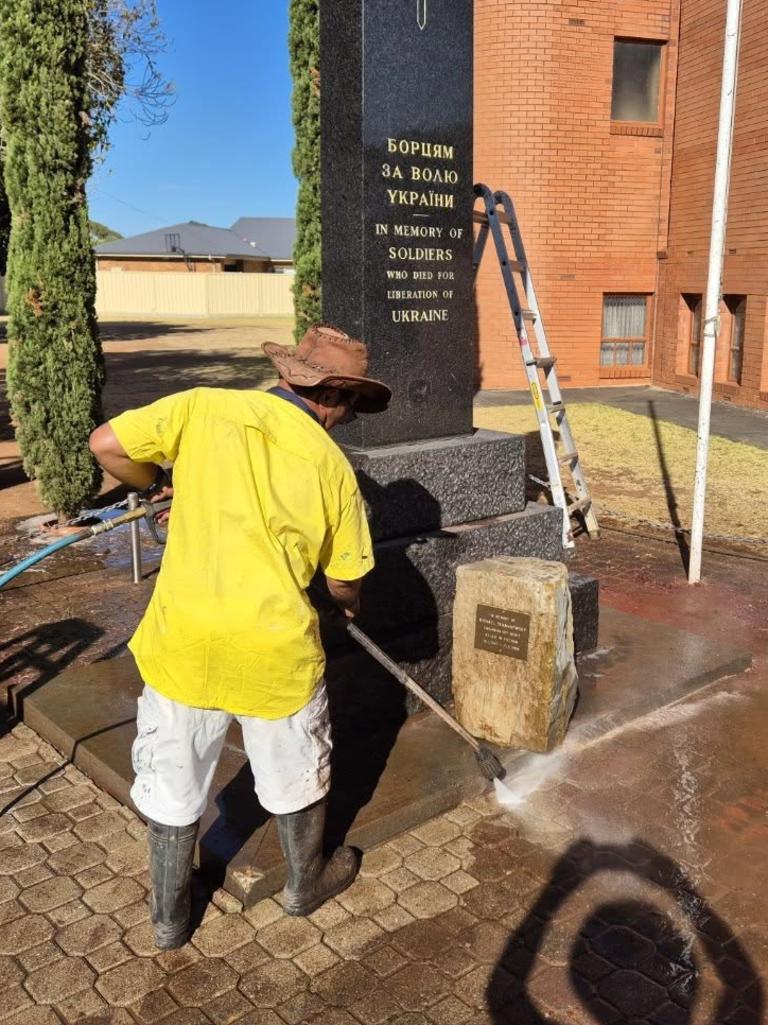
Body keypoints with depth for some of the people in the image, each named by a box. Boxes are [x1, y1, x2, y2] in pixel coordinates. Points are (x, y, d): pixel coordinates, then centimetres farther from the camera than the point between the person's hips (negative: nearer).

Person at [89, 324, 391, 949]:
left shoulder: (204, 407, -1)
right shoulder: (331, 464, -1)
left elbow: (106, 445, -5)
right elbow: (343, 580, 5)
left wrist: (158, 486, 15)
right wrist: (351, 605, 28)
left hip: (183, 635, 1)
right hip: (276, 644, -1)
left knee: (173, 783, 21)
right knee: (296, 778, 24)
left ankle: (170, 917, 39)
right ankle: (307, 883, 47)